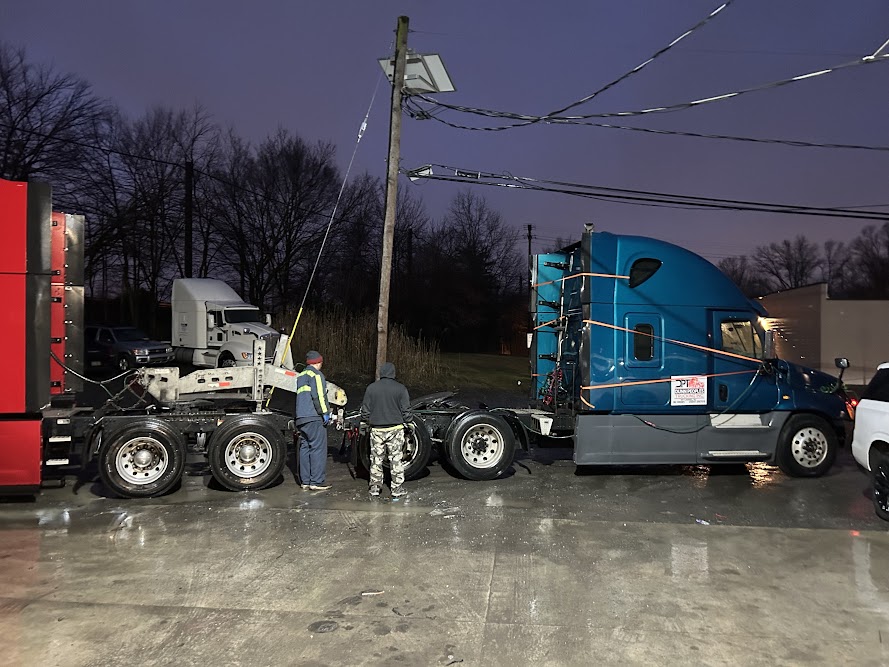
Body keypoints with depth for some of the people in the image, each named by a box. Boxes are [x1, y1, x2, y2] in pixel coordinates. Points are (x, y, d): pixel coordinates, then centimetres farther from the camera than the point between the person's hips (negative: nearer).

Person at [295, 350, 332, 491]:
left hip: (300, 418, 9)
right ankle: (317, 482, -8)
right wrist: (325, 413, -11)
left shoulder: (300, 376, 23)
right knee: (318, 448, -6)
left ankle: (305, 481, 12)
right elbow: (318, 395, -15)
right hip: (314, 417, -9)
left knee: (305, 448, 10)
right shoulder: (316, 374, -5)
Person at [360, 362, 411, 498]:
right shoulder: (400, 388, -5)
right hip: (395, 429, -1)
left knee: (376, 459, 11)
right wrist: (405, 421, 15)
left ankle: (375, 487, 18)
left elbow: (365, 411, 4)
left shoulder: (371, 388, -1)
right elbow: (406, 411, -3)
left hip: (376, 430, 2)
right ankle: (397, 489, 9)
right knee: (396, 459, 5)